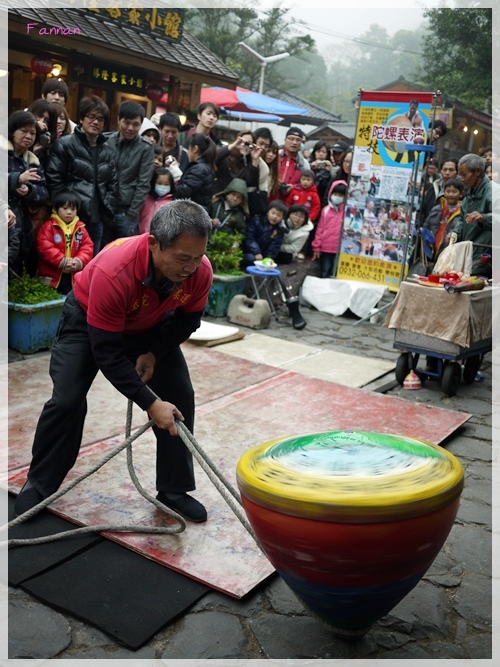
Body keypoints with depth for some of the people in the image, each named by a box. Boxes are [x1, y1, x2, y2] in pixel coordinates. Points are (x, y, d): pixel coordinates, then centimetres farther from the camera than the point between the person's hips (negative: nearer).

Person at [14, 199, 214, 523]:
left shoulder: (200, 271, -30)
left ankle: (174, 489, 10)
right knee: (67, 400, -12)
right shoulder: (113, 272, -43)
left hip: (151, 324, 4)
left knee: (181, 398, -5)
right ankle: (38, 486, 11)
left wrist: (154, 352, -20)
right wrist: (150, 404, -34)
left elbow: (188, 319, -7)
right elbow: (107, 353, -35)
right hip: (89, 319, -4)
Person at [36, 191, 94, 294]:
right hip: (51, 274, -3)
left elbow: (88, 247, 2)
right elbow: (44, 247, -16)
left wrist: (79, 261, -16)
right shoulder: (49, 226, -6)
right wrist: (62, 261, -22)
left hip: (73, 276, 3)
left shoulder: (81, 228, 6)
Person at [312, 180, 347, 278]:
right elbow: (320, 229, 8)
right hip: (325, 248, 3)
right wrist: (316, 247, 6)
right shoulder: (326, 210, 7)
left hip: (340, 250, -3)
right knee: (324, 274, 10)